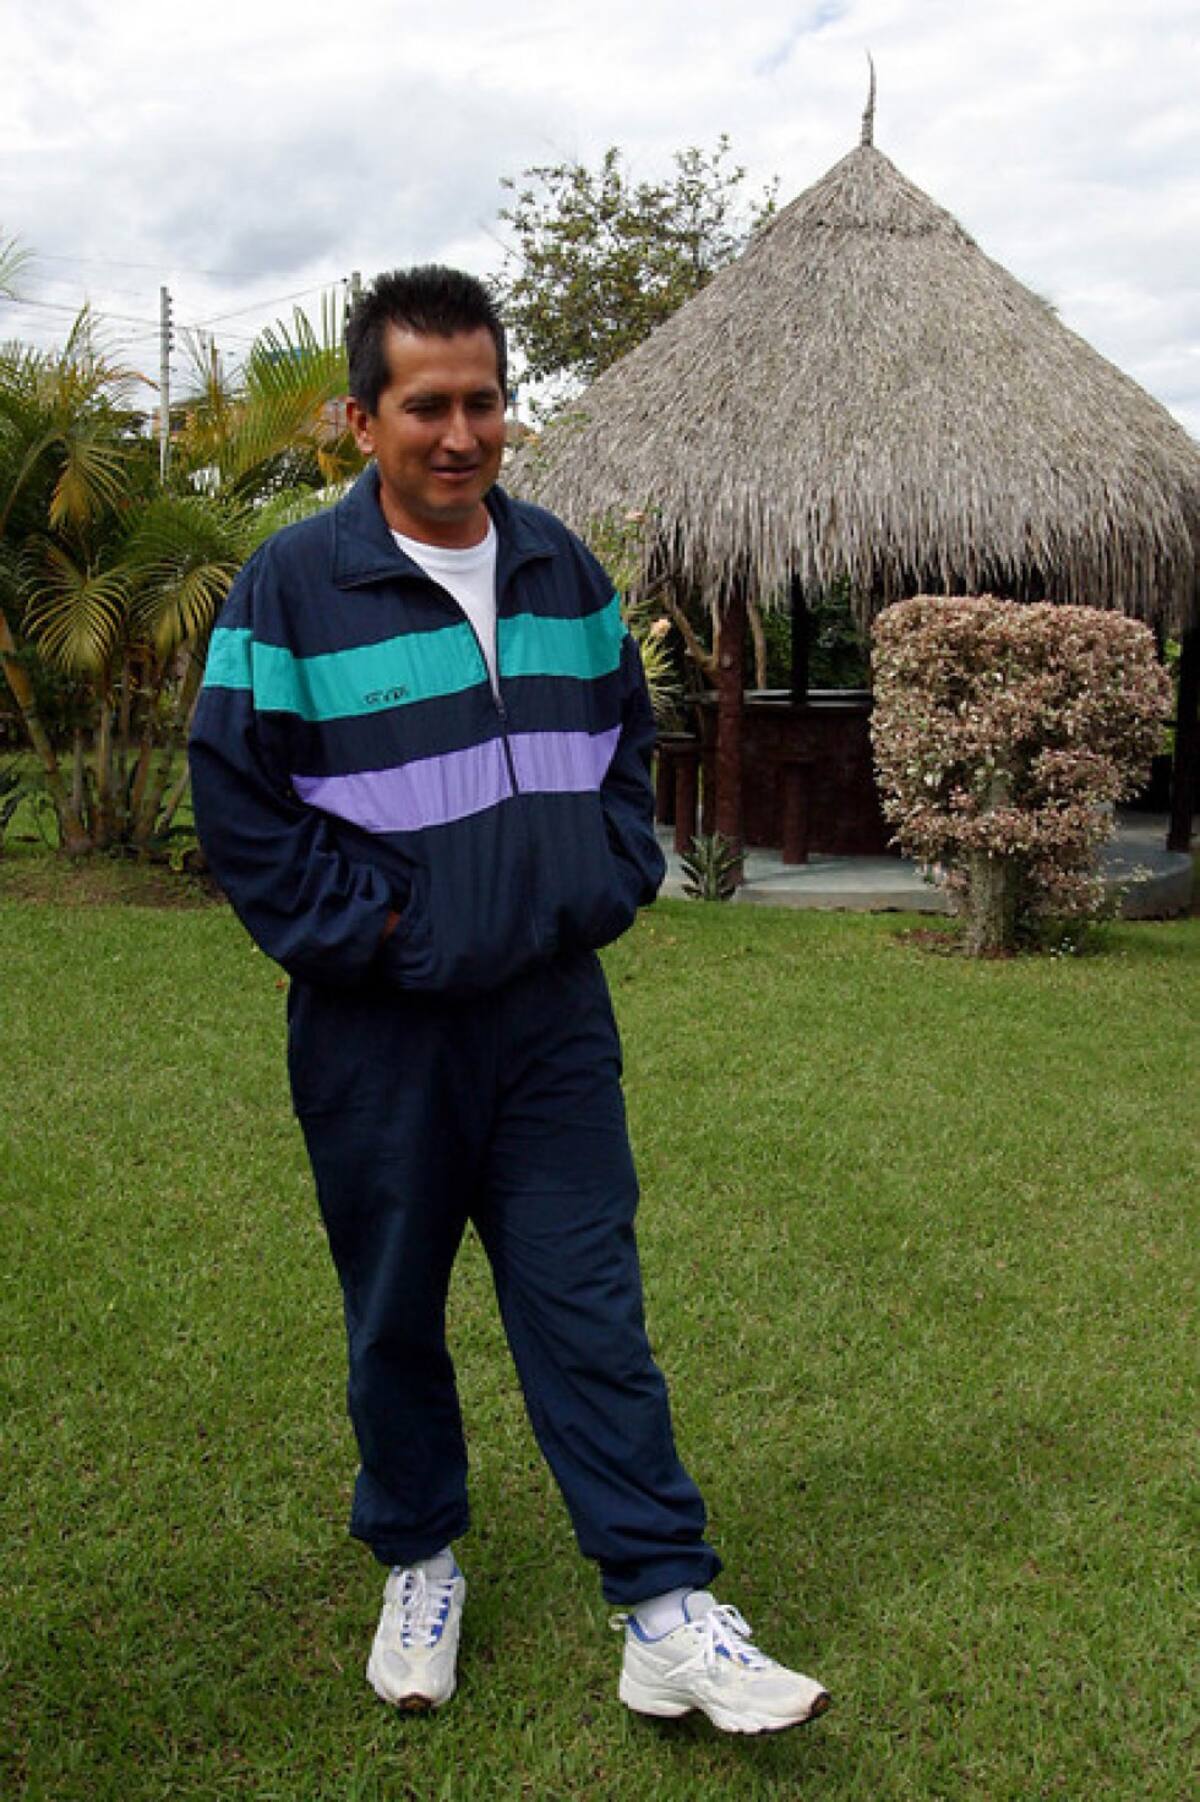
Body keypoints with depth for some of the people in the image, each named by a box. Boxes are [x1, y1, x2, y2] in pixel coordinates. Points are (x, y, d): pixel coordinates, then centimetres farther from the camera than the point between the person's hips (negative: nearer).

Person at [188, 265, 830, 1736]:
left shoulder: (565, 573, 7)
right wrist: (372, 928, -11)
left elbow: (626, 742, 18)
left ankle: (668, 1618, 11)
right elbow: (237, 802, -7)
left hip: (551, 1010, 3)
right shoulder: (292, 588, -8)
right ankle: (417, 1564, 35)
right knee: (395, 1317, 12)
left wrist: (608, 886, 4)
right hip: (376, 1029, -3)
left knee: (590, 1304, 4)